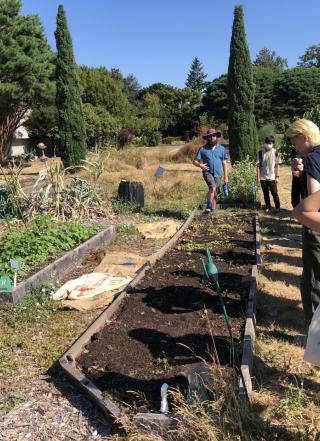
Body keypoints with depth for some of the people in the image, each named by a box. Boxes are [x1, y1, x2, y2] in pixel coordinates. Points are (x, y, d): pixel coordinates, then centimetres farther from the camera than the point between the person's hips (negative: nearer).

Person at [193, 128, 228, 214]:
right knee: (212, 187, -27)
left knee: (215, 193, 9)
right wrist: (200, 165, -22)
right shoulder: (203, 149, 0)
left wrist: (226, 177, 4)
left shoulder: (221, 149, 7)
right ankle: (208, 206, -20)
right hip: (207, 172, -3)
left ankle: (213, 209, 23)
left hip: (217, 174, 3)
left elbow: (224, 163, 8)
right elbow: (195, 161, 1)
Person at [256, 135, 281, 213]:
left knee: (274, 193, 2)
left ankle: (277, 207, 16)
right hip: (263, 177, 1)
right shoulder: (260, 152, -2)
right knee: (266, 193, 9)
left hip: (272, 177, -1)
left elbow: (277, 165, 1)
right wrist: (258, 176, -4)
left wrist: (277, 176, -4)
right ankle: (268, 207, 22)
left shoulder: (275, 152, -3)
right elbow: (258, 165, 0)